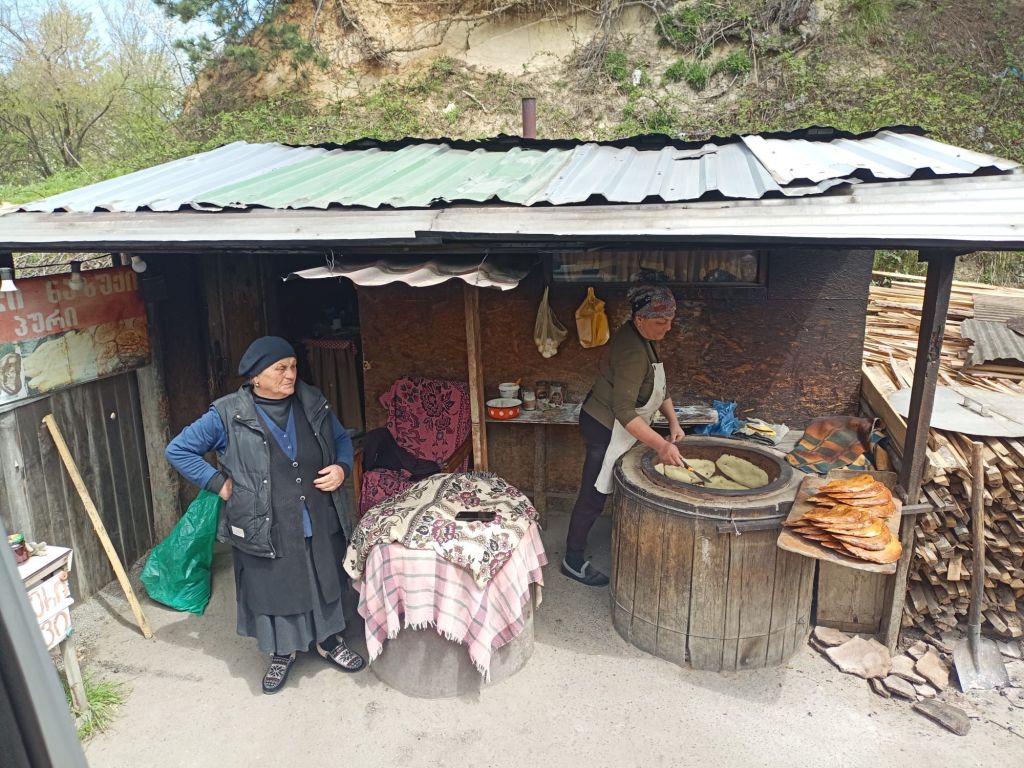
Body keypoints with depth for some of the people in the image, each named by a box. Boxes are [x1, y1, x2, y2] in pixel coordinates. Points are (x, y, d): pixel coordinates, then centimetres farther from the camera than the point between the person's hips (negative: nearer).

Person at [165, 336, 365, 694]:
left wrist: (342, 467, -7)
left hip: (319, 523, 3)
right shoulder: (228, 415, -12)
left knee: (325, 581, 18)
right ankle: (282, 653, 38)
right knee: (273, 589, 13)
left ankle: (330, 641, 43)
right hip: (266, 528, -3)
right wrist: (218, 483, -10)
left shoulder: (313, 402, -2)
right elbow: (178, 450, -4)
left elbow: (341, 438, 13)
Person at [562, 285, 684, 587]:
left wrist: (673, 421, 2)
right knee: (593, 495, 0)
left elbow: (658, 386, 11)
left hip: (618, 427, 10)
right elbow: (624, 410, -34)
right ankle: (573, 561, 15)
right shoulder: (633, 351, -30)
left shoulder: (642, 338, 2)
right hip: (605, 429, -10)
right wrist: (660, 444, -38)